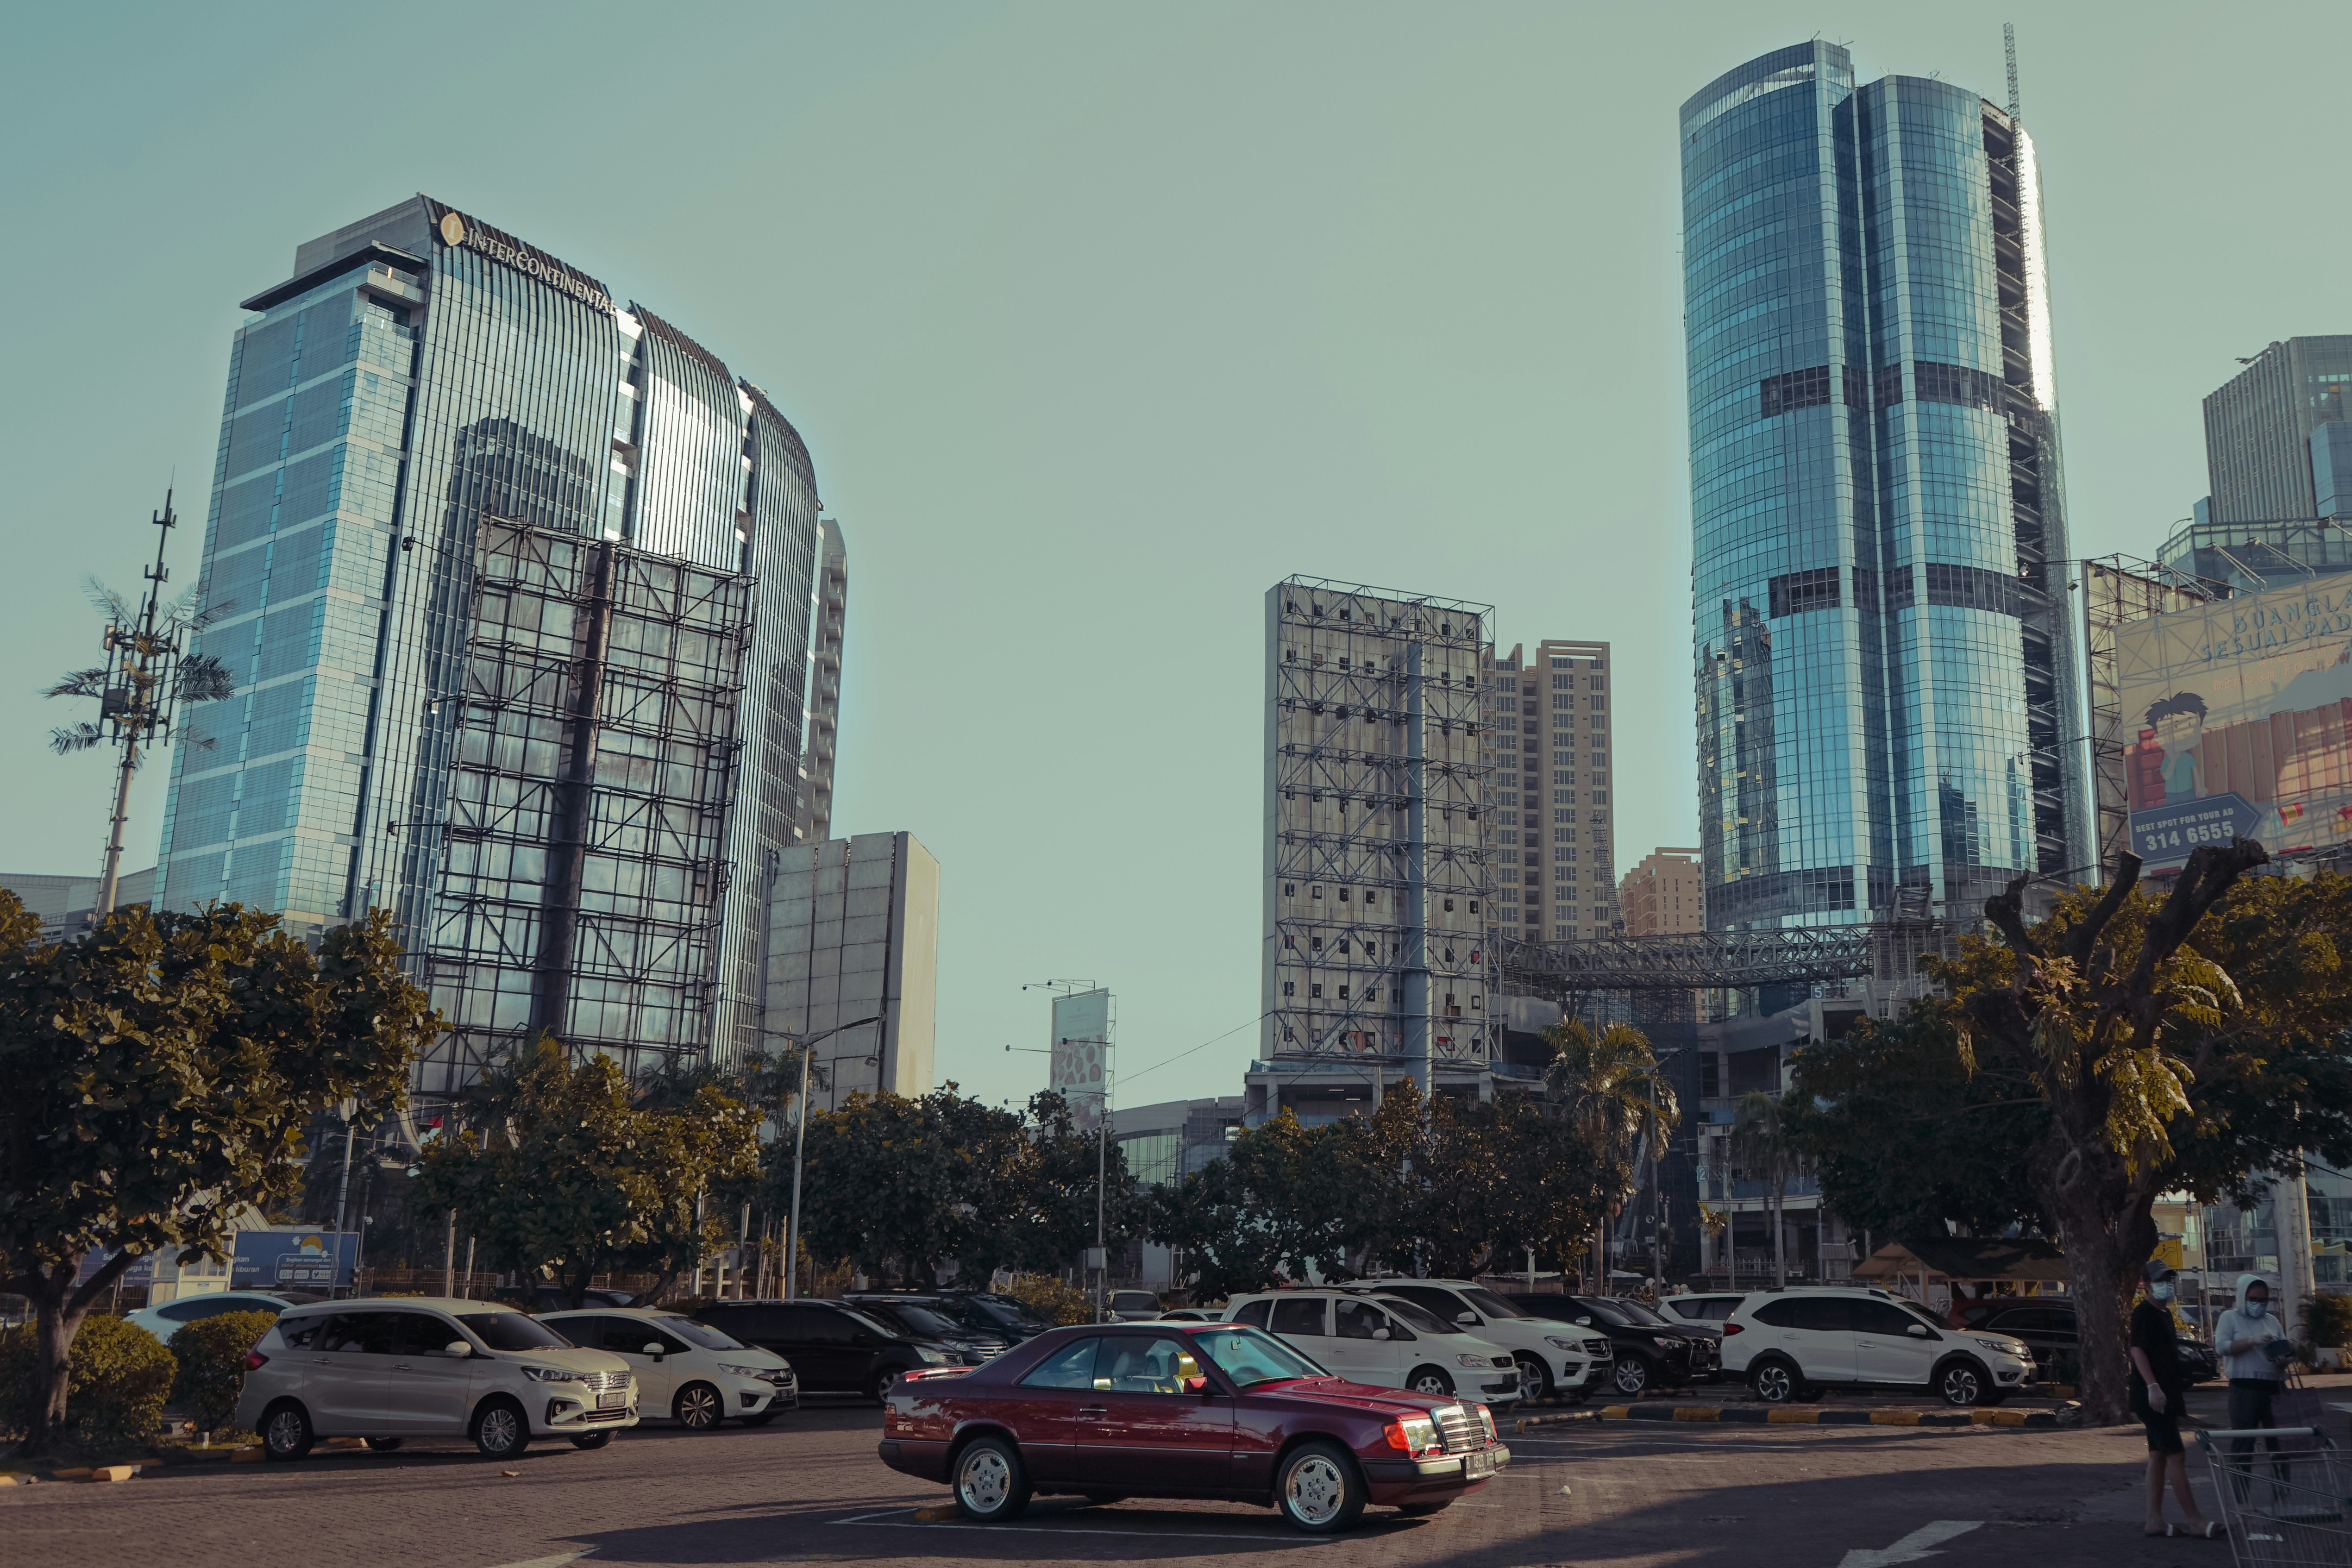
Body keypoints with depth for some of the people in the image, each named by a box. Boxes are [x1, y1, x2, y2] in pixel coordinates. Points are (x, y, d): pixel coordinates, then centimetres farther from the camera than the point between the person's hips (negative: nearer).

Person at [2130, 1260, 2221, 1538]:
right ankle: (2192, 1519, -7)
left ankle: (2154, 1520, 10)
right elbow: (2137, 1350, -20)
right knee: (2176, 1455, -9)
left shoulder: (2165, 1313, 18)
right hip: (2153, 1397, -10)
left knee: (2159, 1456, 8)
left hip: (2166, 1397, 10)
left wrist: (2179, 1393, 25)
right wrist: (2153, 1387, -30)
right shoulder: (2144, 1313, -11)